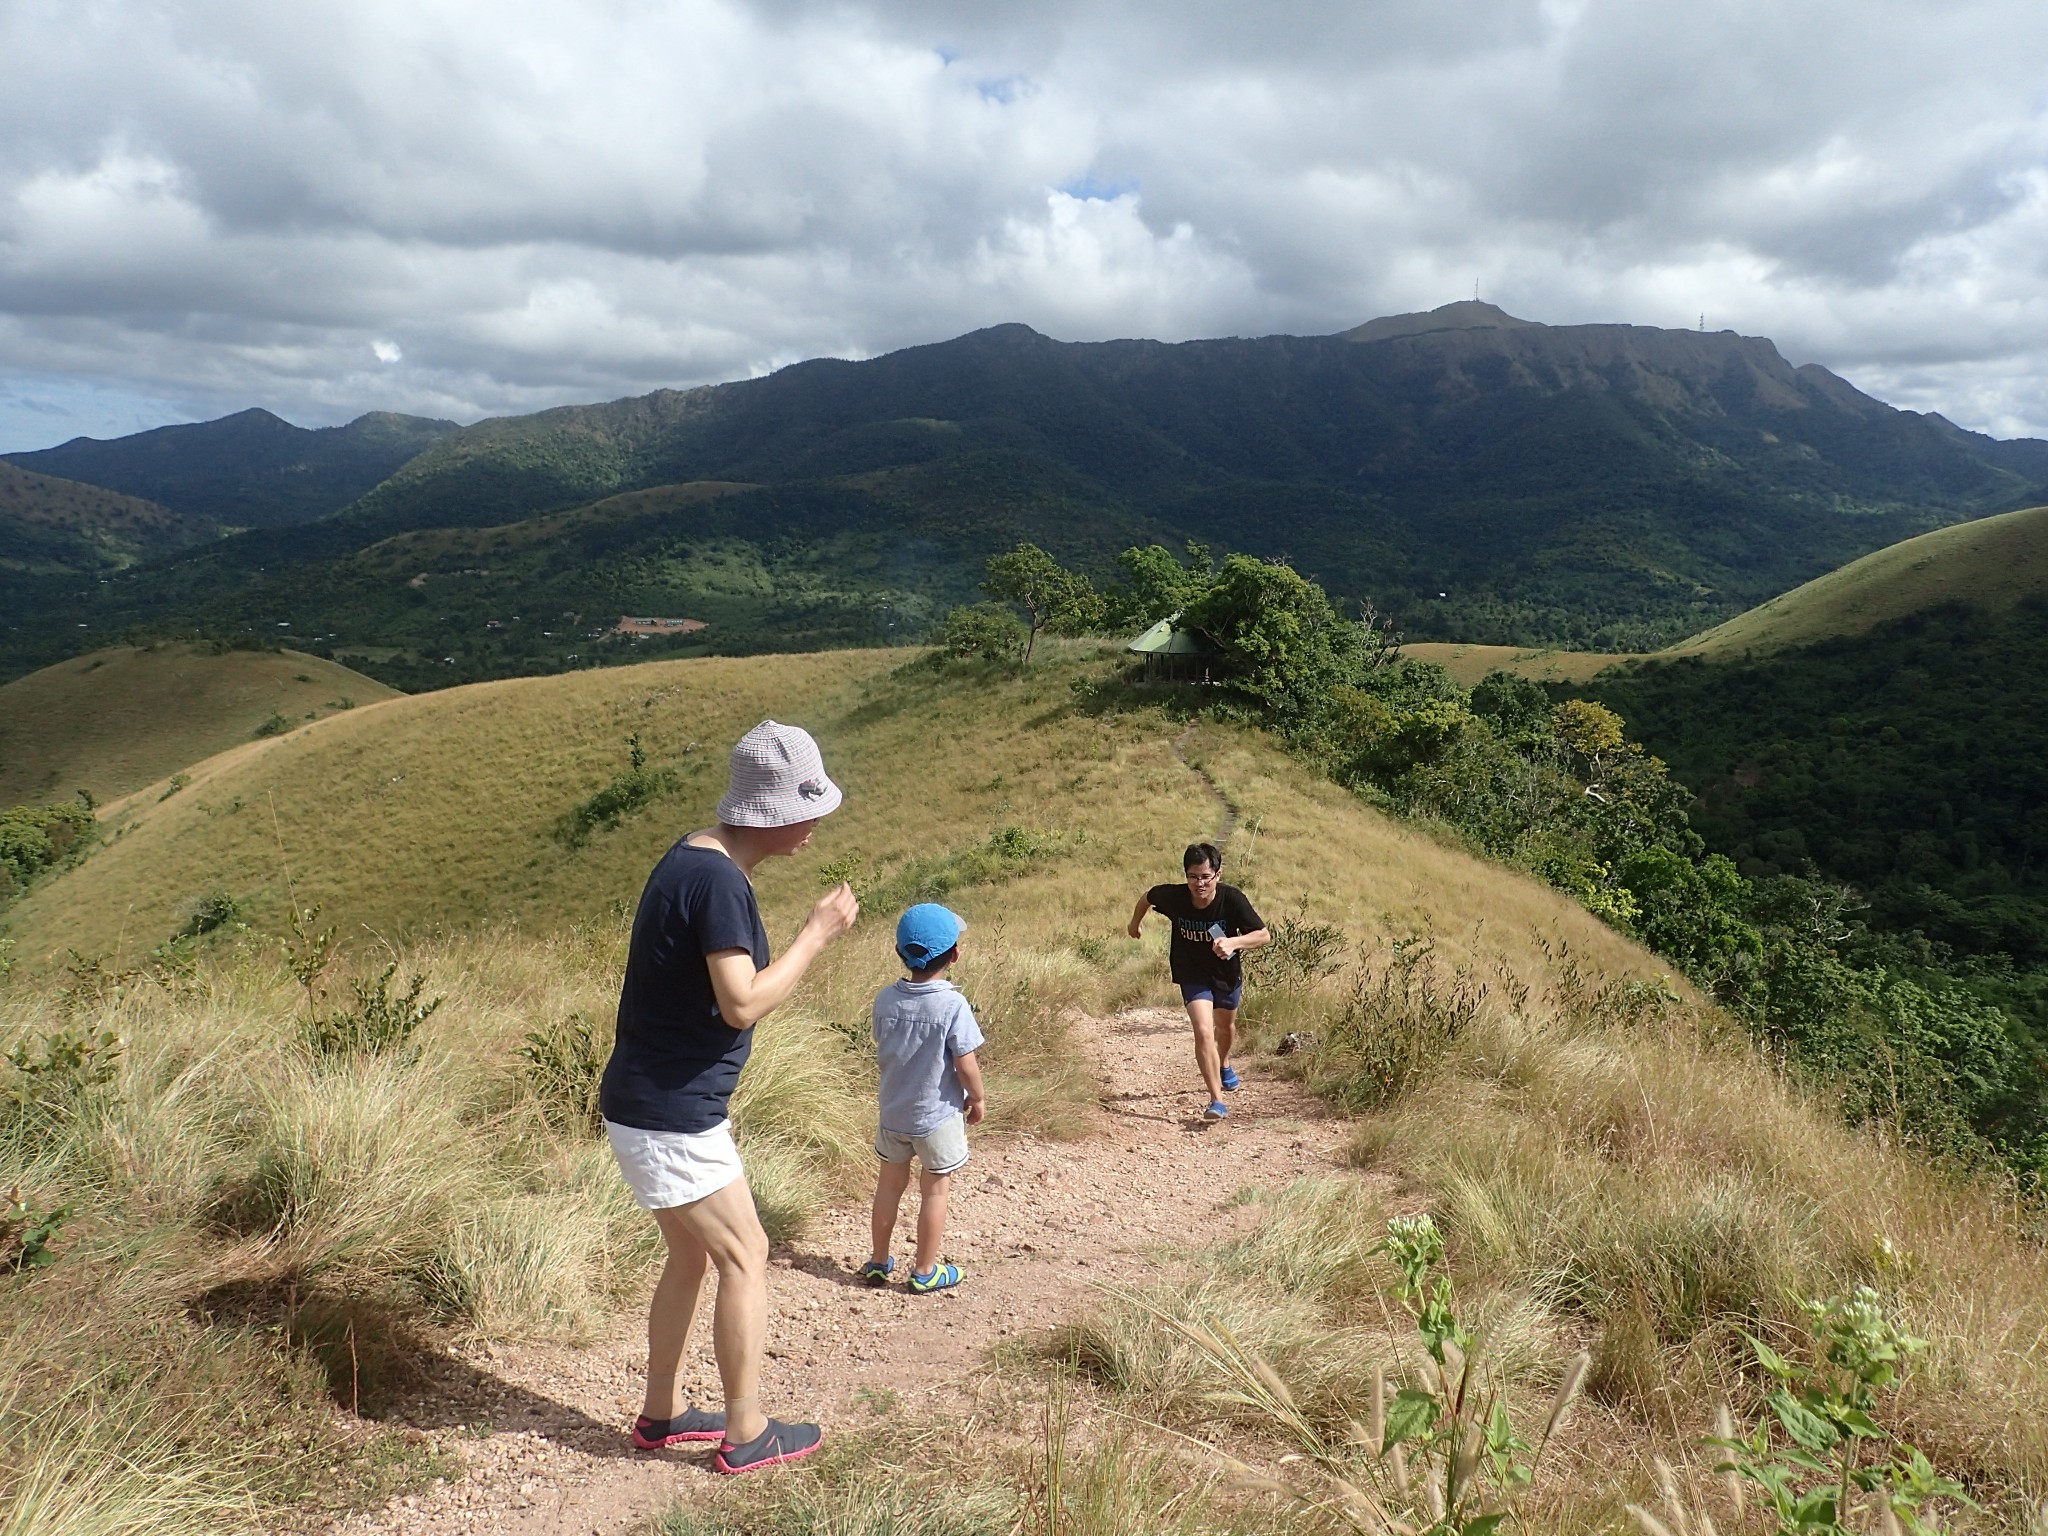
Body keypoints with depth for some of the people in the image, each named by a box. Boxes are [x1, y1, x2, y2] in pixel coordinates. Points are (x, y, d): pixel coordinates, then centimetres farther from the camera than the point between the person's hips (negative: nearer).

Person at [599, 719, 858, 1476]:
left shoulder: (695, 860, 8)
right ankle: (746, 1433, 16)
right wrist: (817, 933, -20)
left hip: (657, 1105, 10)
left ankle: (661, 1413, 34)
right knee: (745, 1257, 3)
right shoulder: (718, 881, -24)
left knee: (691, 1256, 20)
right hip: (669, 1117, -10)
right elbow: (743, 1003, -27)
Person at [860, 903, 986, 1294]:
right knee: (934, 1190, 12)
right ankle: (925, 1272, 24)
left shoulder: (886, 999, -8)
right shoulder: (953, 1005, -23)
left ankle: (879, 1261, 33)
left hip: (893, 1111, 4)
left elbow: (882, 1051, 4)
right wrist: (978, 1099, -1)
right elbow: (965, 1065, -19)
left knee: (890, 1183, 20)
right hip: (938, 1115, -4)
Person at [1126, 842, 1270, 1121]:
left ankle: (1224, 1065, 60)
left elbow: (1264, 935, -30)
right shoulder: (1174, 897, -27)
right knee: (1204, 1032, -22)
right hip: (1193, 976, -2)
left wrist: (1233, 942, -47)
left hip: (1228, 973, 2)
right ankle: (1217, 1102, -19)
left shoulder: (1232, 899, -30)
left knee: (1226, 1025, 27)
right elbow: (1147, 898, -4)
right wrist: (1136, 922, 13)